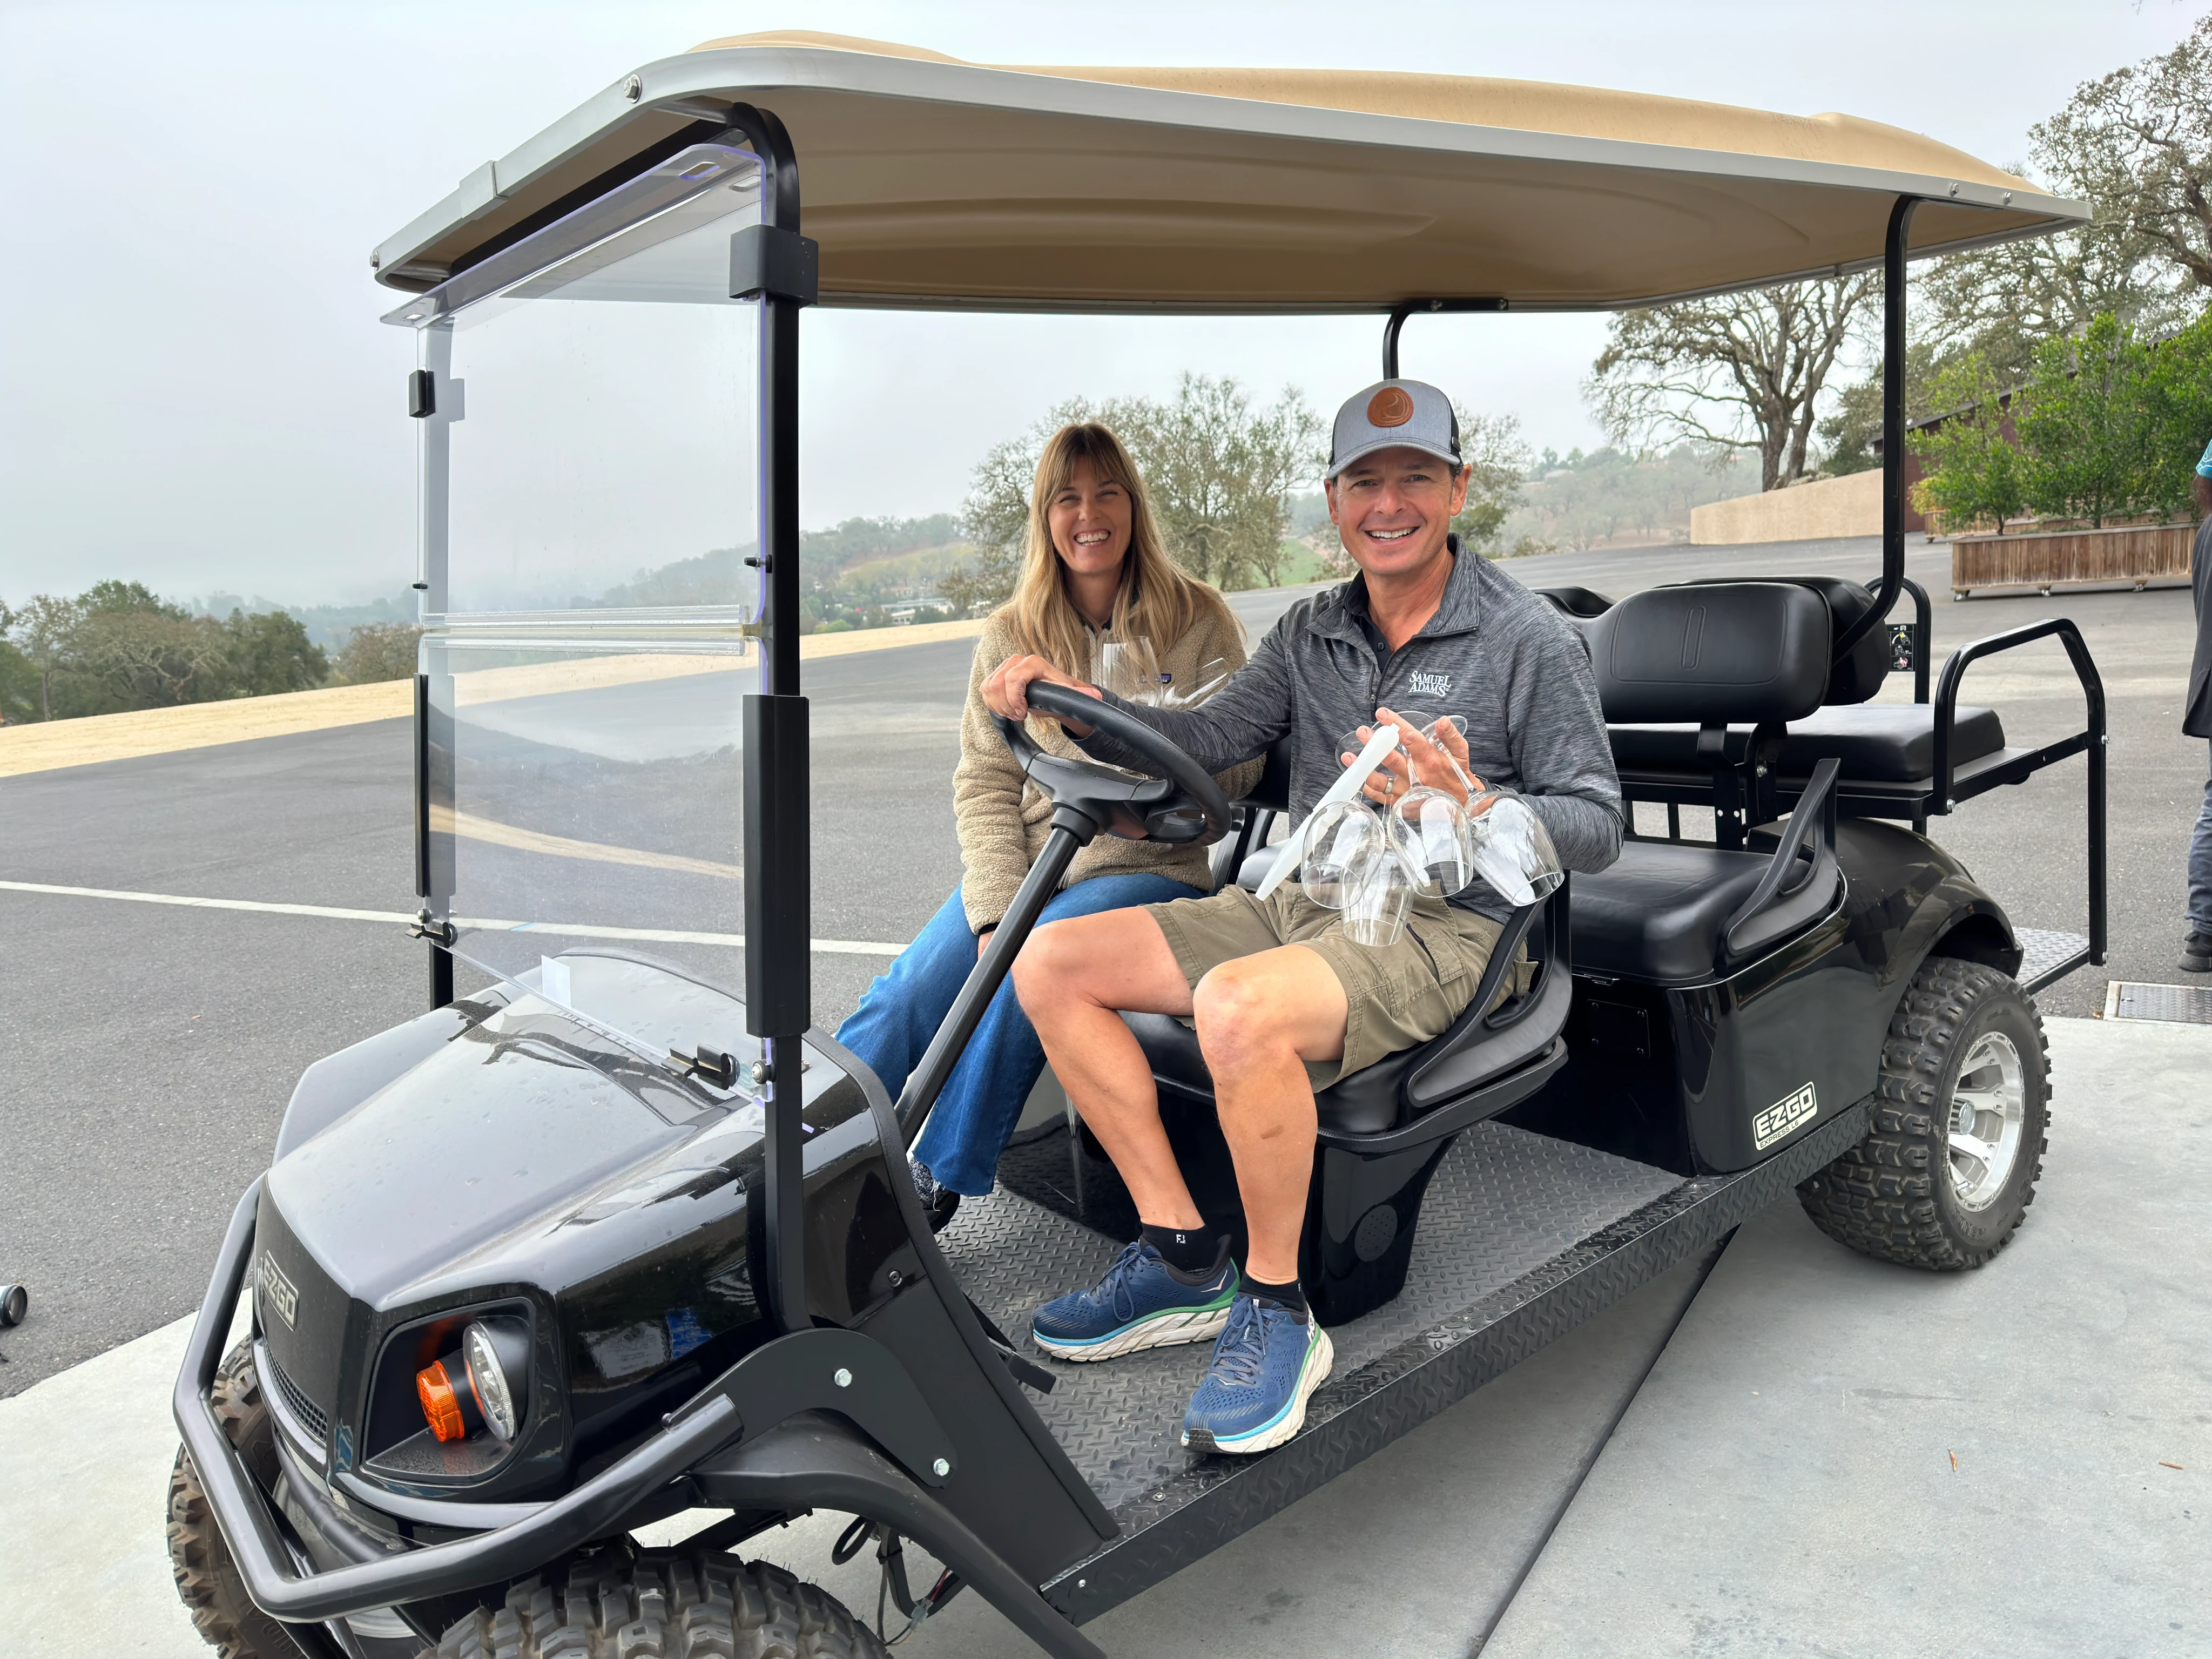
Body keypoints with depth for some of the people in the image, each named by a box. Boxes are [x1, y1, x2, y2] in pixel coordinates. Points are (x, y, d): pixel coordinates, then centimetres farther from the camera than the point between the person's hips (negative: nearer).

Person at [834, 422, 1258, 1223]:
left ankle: (935, 1185, -16)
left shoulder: (1197, 619, 2)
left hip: (1147, 866, -2)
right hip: (1023, 864, 3)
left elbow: (1238, 766, 3)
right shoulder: (1012, 633, 8)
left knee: (1027, 977, -30)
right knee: (911, 992, -21)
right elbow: (984, 783, 2)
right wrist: (996, 913, -12)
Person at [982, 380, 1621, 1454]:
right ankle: (1182, 1257, -4)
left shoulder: (1531, 641, -3)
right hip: (1294, 901, 7)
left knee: (1240, 1006, -37)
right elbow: (1207, 740, 7)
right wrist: (1074, 704, -9)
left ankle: (1275, 1310, -15)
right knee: (1049, 962, -7)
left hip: (1439, 927, -7)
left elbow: (1595, 827, -5)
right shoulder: (1311, 633, 14)